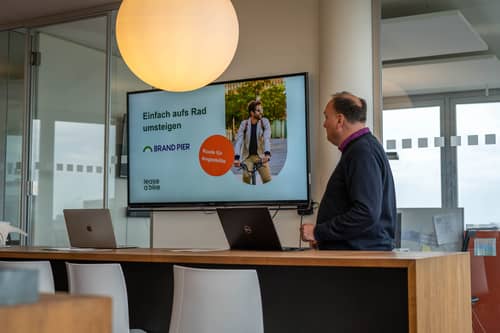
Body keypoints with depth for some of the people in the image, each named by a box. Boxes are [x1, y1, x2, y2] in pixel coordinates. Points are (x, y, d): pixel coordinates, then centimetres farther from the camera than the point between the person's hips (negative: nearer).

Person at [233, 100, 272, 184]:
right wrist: (236, 157, -27)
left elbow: (267, 138, -16)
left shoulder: (265, 122, -5)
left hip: (261, 156, 0)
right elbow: (239, 140, -13)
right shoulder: (244, 124, -4)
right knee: (246, 179, -15)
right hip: (248, 157, 0)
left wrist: (267, 153, -33)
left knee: (268, 179, -14)